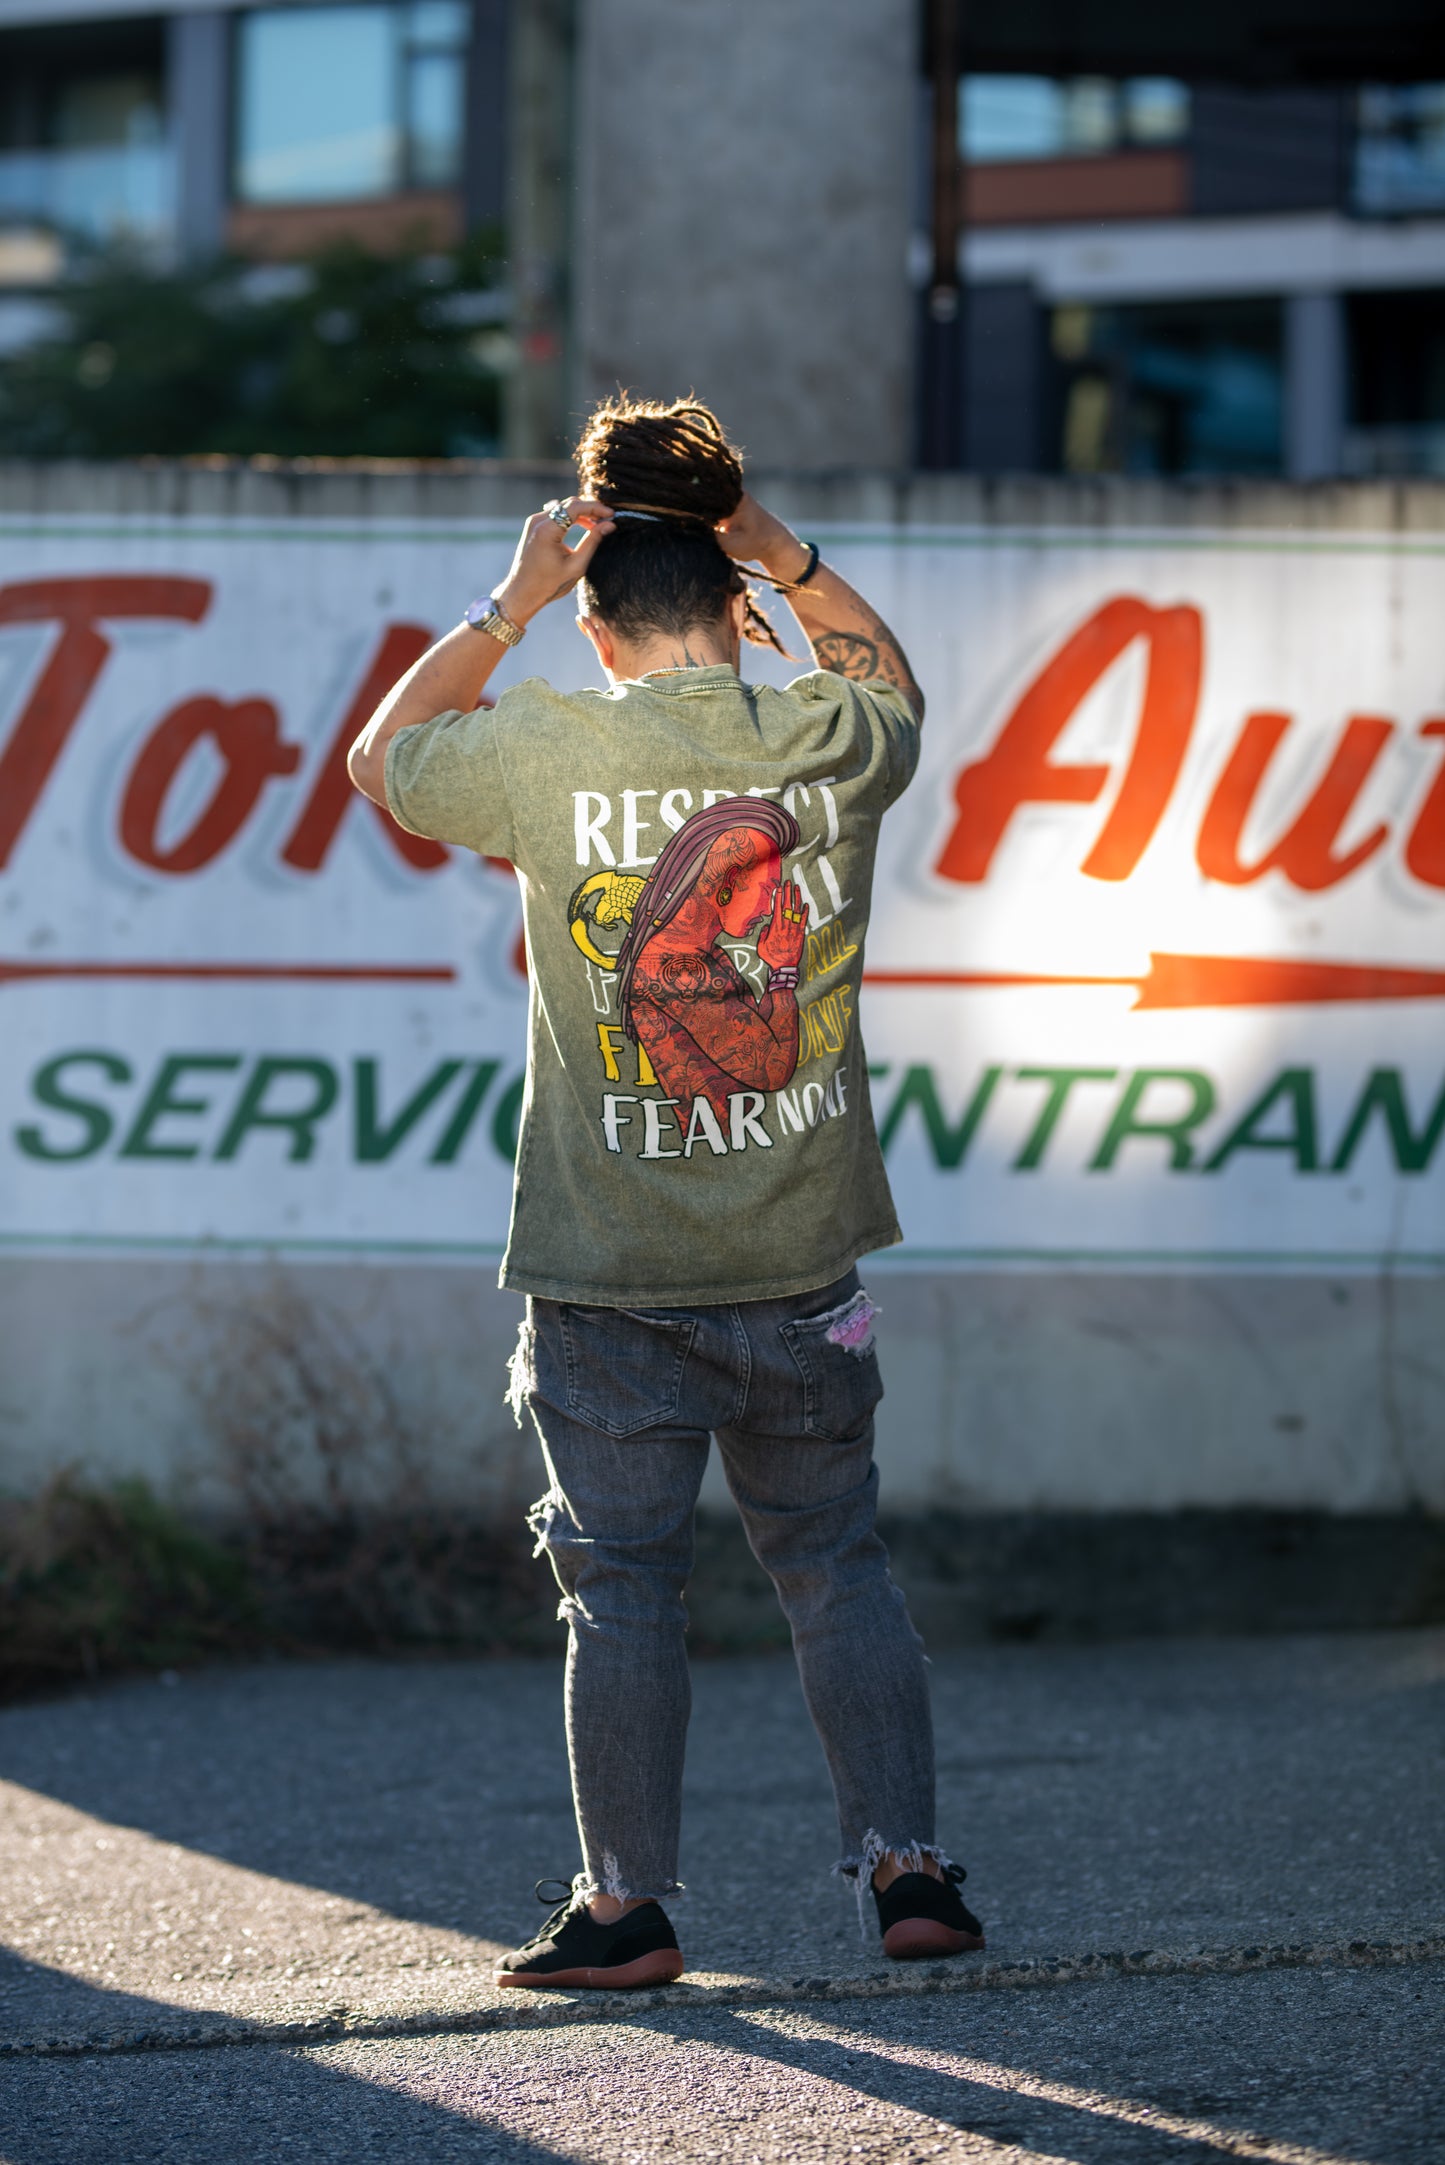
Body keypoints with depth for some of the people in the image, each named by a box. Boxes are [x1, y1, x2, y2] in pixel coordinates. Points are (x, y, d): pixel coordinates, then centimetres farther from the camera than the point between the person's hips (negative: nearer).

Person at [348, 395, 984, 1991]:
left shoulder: (551, 753, -10)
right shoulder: (834, 745, -2)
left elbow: (382, 756, 10)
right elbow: (888, 680, 24)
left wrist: (510, 603, 10)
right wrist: (788, 560, 17)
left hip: (610, 1266, -3)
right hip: (803, 1258, 3)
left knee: (623, 1585, 4)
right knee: (833, 1560, 14)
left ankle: (628, 1906, 9)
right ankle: (908, 1867, 12)